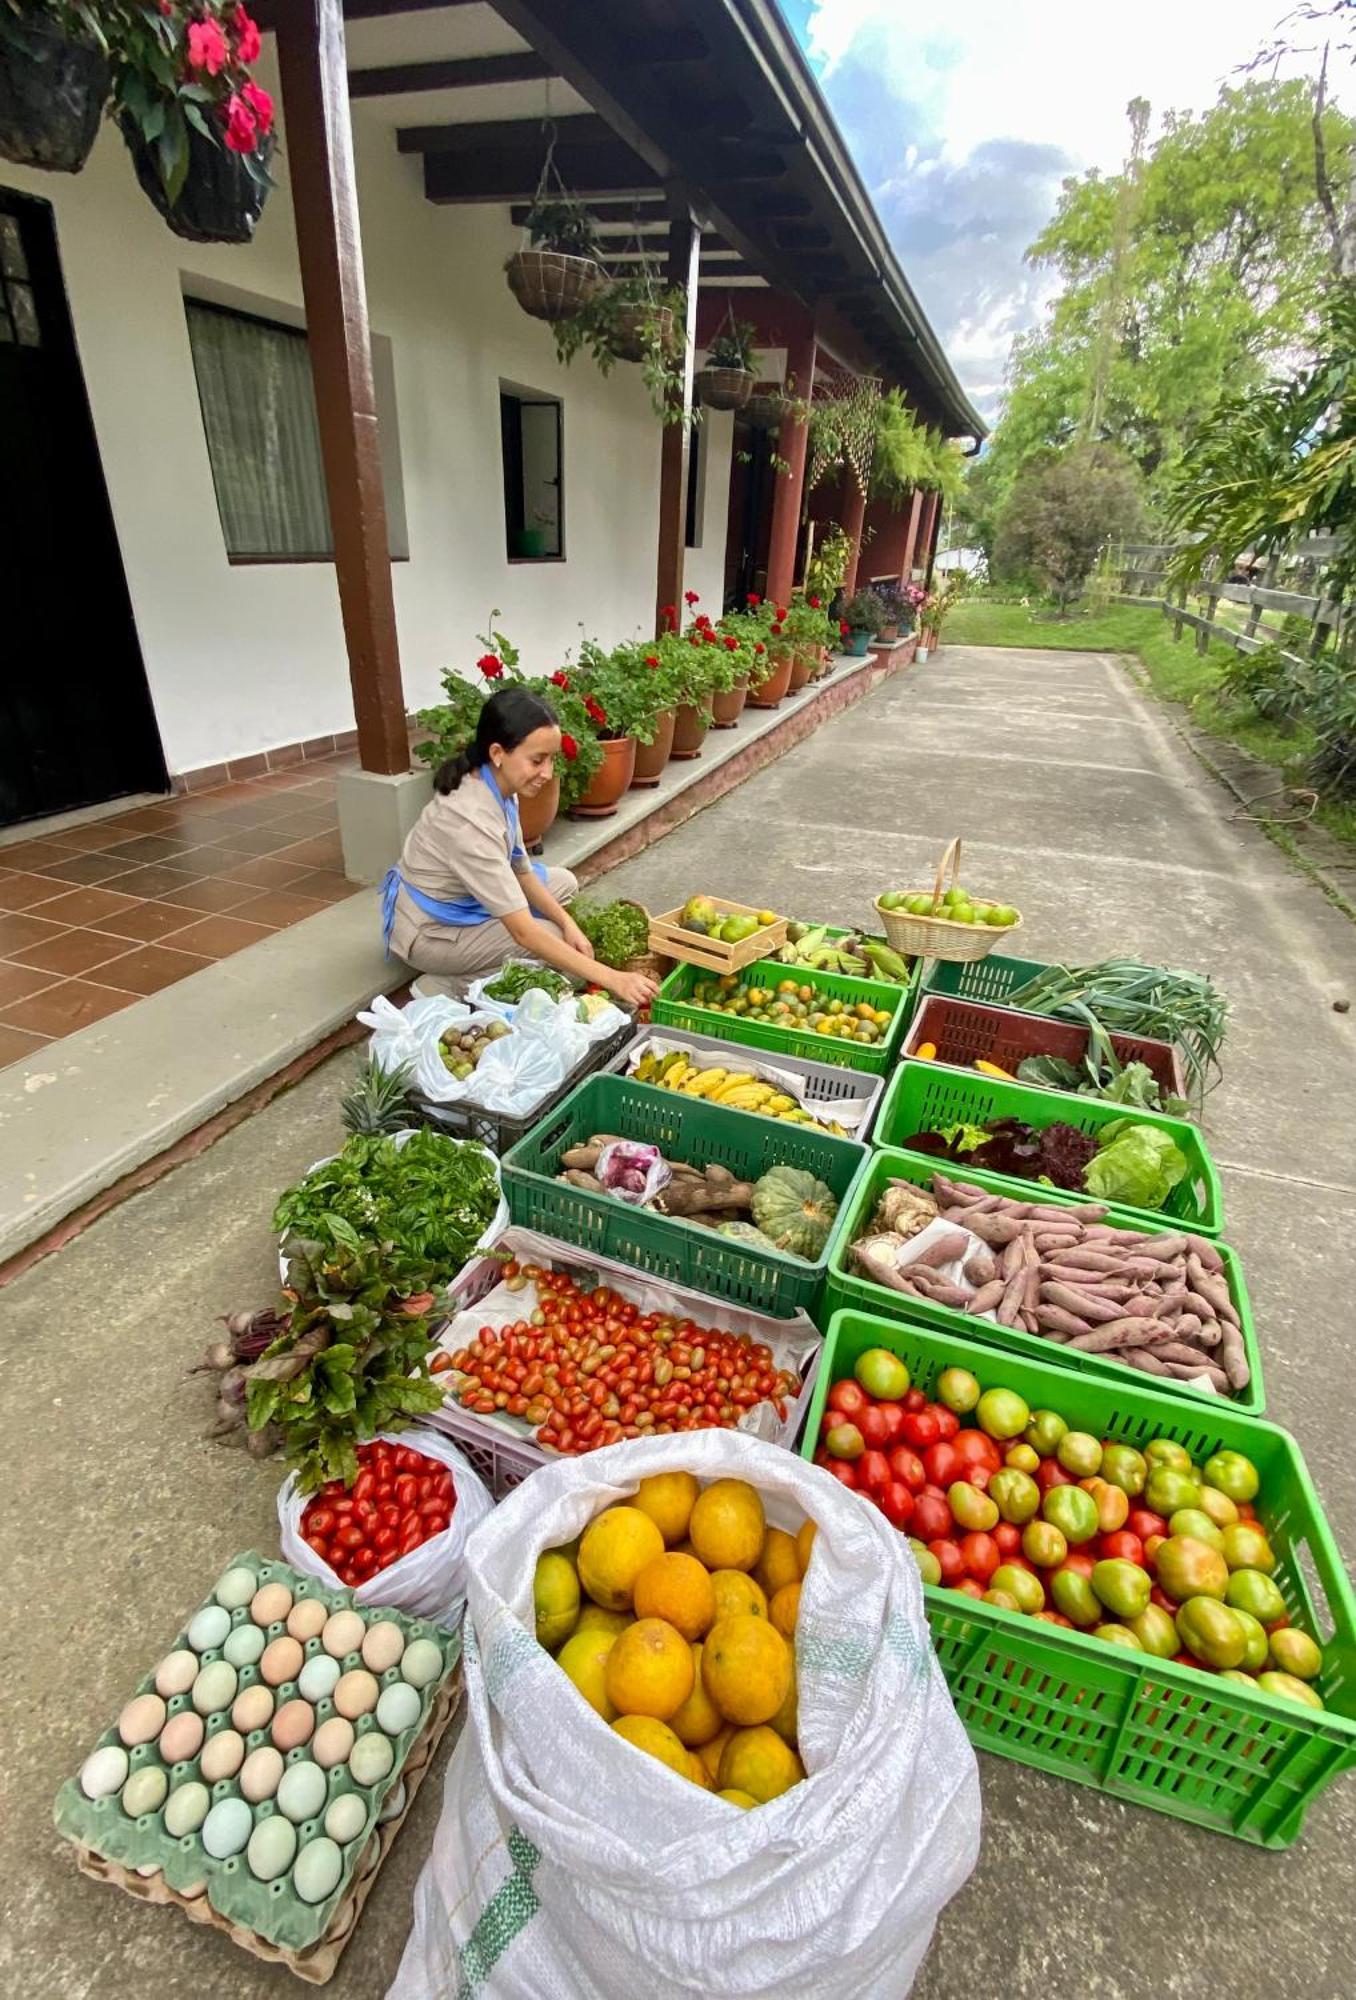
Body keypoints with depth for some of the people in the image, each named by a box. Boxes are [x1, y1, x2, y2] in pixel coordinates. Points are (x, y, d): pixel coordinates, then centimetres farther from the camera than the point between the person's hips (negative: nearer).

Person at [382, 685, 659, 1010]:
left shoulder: (499, 786, -10)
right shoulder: (470, 819, -36)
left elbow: (521, 871, 2)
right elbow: (524, 933, -37)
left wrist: (568, 922, -13)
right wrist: (613, 979, -37)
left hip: (462, 901, 9)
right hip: (430, 931, -9)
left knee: (563, 882, 11)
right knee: (554, 942, -15)